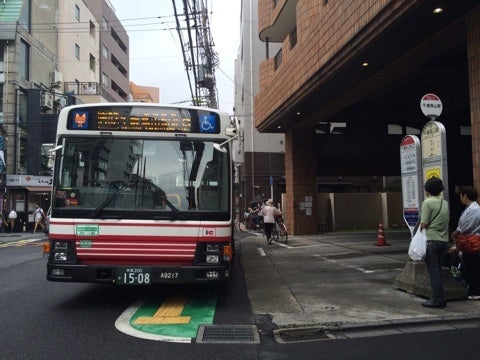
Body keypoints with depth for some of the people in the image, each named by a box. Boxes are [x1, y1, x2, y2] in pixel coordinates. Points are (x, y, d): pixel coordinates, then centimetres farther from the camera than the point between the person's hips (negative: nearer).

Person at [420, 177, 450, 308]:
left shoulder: (428, 203, -10)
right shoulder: (445, 203, 12)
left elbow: (424, 224, -13)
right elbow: (447, 221, 16)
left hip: (432, 240, -7)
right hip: (444, 240, 7)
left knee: (433, 270, -1)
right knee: (438, 269, 16)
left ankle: (437, 299, 1)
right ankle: (441, 298, 20)